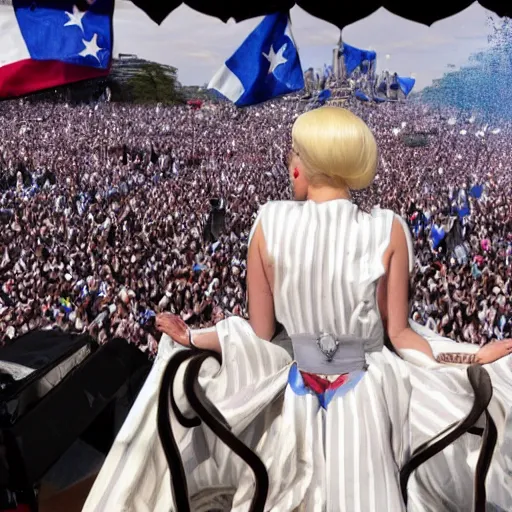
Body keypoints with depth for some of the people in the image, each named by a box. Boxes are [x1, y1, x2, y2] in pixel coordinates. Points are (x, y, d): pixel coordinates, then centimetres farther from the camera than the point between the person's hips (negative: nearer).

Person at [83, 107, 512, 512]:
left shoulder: (270, 223, -11)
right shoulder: (389, 230, -13)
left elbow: (260, 332, -5)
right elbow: (399, 332, -7)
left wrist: (191, 337, 9)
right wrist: (471, 359, 3)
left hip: (299, 395, 1)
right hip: (368, 395, -1)